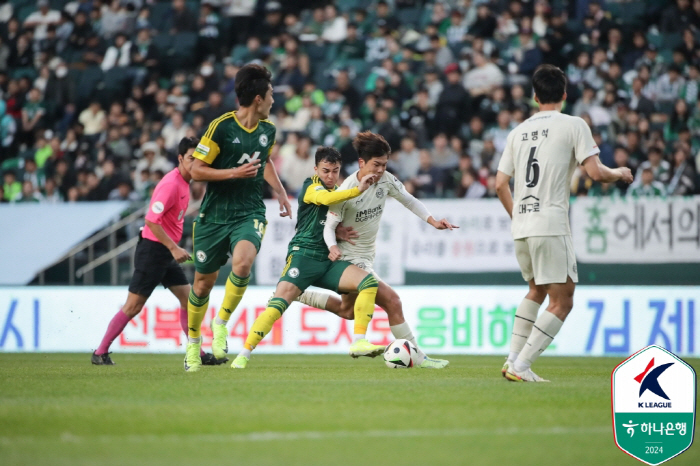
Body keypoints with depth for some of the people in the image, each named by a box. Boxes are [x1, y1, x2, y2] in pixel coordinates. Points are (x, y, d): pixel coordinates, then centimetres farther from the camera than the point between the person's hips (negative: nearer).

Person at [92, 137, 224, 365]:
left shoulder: (183, 183, 10)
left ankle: (196, 353, 10)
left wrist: (175, 248, 17)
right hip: (152, 250, -9)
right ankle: (100, 353, 4)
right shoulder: (171, 184, -19)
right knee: (133, 306, -5)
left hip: (167, 252, 9)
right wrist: (174, 248, -24)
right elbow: (151, 220, -24)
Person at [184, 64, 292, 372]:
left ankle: (221, 323, -9)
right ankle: (193, 341, 30)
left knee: (242, 262, -27)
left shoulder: (268, 130, 5)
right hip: (215, 215, -3)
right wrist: (235, 173, -20)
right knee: (204, 281, 7)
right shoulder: (221, 127, -13)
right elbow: (196, 171, -12)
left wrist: (280, 191, 21)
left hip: (249, 213, 3)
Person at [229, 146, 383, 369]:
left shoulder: (338, 192, 21)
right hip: (303, 255, -7)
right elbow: (325, 198, -26)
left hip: (328, 261, 7)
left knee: (369, 282, -12)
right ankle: (244, 353, -13)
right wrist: (358, 189, -33)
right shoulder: (311, 186, -1)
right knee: (279, 303, -21)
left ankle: (358, 343, -16)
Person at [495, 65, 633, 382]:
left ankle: (513, 360, 18)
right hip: (551, 226, -7)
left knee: (537, 290, 26)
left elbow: (500, 184, 15)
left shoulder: (519, 131, 14)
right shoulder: (573, 125, -3)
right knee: (562, 302, -1)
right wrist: (619, 173, 10)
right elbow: (595, 172, -11)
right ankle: (521, 366, -10)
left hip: (521, 227, 7)